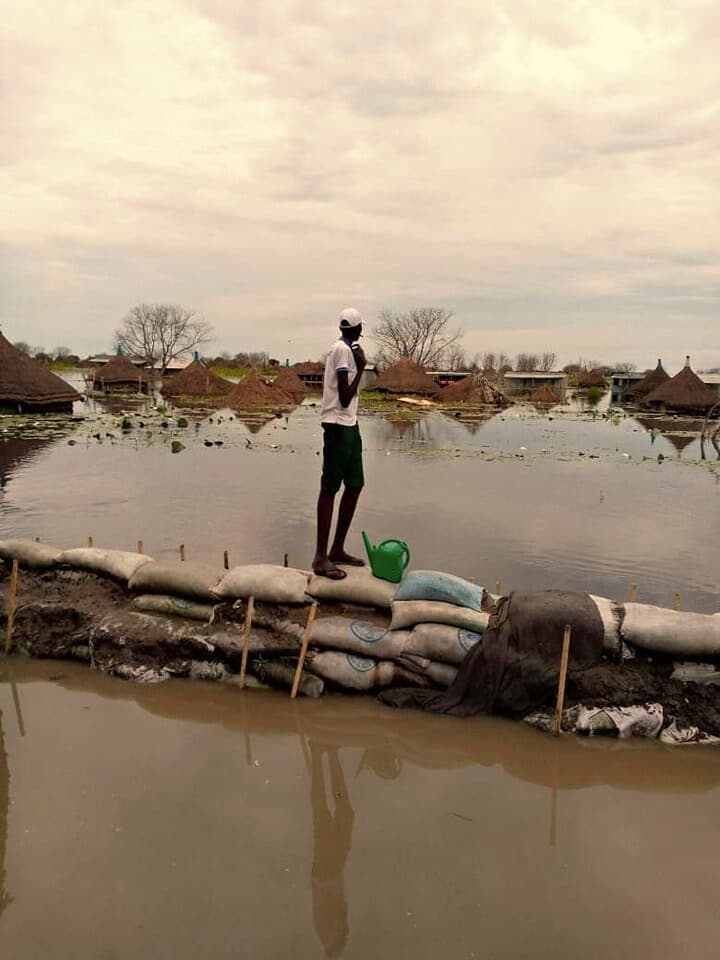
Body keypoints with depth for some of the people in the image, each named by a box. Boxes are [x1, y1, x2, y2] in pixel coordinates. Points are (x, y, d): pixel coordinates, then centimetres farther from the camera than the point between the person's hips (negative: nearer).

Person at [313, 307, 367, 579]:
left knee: (354, 485, 12)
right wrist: (361, 366, -11)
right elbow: (345, 398, -17)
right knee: (330, 488, -7)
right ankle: (321, 557, -3)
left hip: (349, 425, 10)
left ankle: (337, 549, 19)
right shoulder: (343, 350, -13)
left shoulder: (344, 349, 16)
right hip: (338, 424, -10)